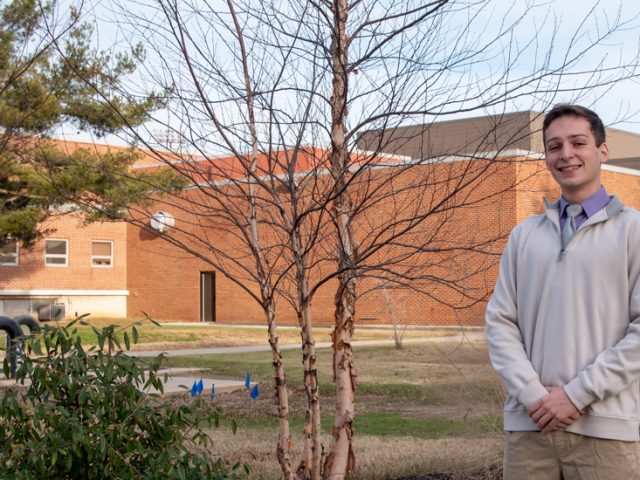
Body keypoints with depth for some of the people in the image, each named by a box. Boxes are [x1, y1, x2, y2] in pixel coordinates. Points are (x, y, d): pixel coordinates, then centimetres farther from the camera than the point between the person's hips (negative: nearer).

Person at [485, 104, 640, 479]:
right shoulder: (524, 235, 13)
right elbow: (500, 321, 7)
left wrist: (577, 395, -11)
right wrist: (533, 394, -7)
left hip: (605, 427, -3)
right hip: (528, 423, 3)